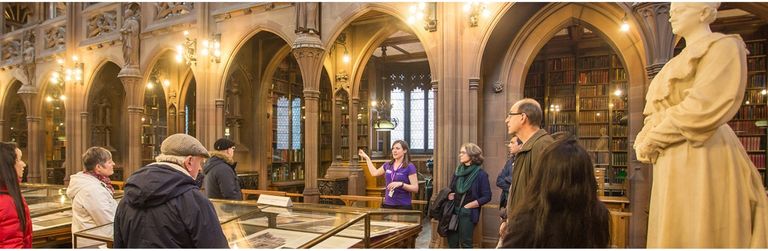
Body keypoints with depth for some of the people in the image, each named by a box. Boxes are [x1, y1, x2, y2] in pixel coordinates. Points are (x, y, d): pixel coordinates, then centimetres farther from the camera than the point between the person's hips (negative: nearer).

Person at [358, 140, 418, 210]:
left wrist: (401, 184, -24)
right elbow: (374, 173, 27)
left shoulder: (409, 167, -8)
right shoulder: (388, 165, 9)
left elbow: (415, 188, -11)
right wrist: (367, 158, 30)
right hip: (387, 204, 5)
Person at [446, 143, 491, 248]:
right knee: (452, 242, 8)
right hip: (454, 211, 6)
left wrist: (469, 205, -13)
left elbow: (487, 197, -9)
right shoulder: (458, 171, 9)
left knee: (465, 243, 0)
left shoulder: (480, 174, -8)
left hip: (468, 213, -5)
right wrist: (449, 195, -3)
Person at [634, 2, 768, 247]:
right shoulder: (680, 61, 22)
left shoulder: (722, 46, -3)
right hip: (673, 163, 8)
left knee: (697, 236, -4)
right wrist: (643, 140, -2)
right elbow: (658, 112, 17)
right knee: (673, 234, 11)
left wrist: (653, 140, -12)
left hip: (700, 160, -8)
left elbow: (704, 107, -17)